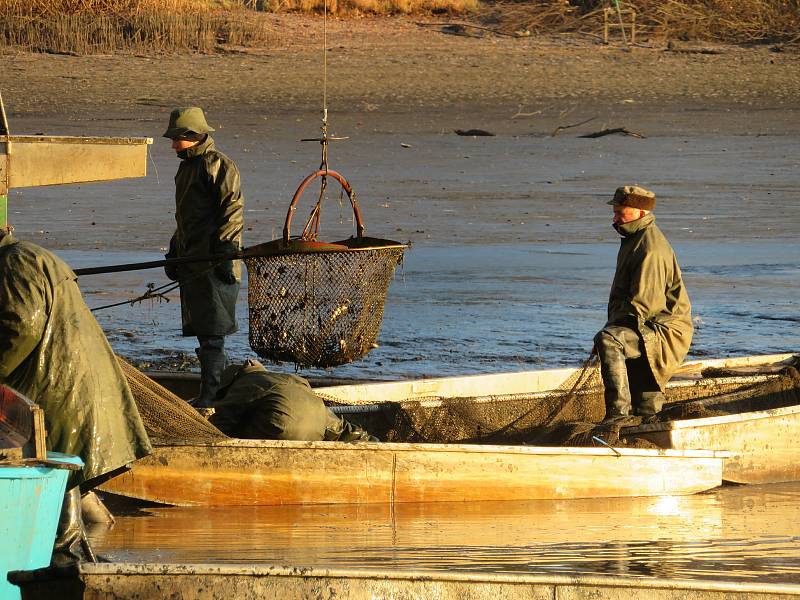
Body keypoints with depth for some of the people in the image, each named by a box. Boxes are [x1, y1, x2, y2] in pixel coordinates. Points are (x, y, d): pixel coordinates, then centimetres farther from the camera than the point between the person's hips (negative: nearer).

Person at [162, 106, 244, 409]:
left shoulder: (216, 164, -10)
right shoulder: (187, 166, 21)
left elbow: (233, 209, -15)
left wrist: (225, 251, -20)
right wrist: (174, 253, 27)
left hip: (214, 265, -10)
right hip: (192, 260, 10)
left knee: (211, 332, -11)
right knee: (202, 330, 12)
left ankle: (210, 393, -13)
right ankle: (208, 392, 17)